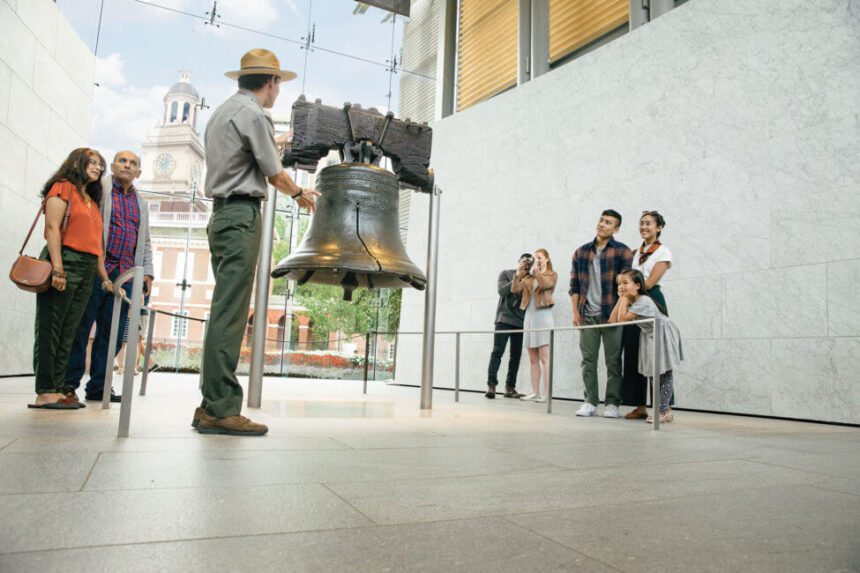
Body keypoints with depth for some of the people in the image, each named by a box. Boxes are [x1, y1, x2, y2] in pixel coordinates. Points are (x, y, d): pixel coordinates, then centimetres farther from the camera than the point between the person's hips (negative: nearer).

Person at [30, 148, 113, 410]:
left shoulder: (92, 201, 23)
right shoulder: (63, 187, 2)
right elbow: (52, 228, -9)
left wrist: (104, 278, 13)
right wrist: (58, 269, -19)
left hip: (87, 271, 7)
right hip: (65, 263, -7)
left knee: (67, 333, 5)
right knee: (50, 329, -5)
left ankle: (58, 390, 8)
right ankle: (45, 393, -5)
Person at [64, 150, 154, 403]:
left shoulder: (141, 204, 23)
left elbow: (145, 242, 25)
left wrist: (147, 271, 14)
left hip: (125, 276, 5)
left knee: (114, 333, 4)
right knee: (80, 327, -1)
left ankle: (98, 385, 11)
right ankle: (69, 383, 7)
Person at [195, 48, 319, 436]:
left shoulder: (222, 112, 24)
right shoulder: (253, 114, -6)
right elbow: (274, 174, -3)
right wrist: (300, 194, 15)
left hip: (222, 215, 10)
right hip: (242, 216, -10)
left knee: (226, 311, 7)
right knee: (230, 313, -13)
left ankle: (211, 405, 8)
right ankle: (220, 409, -12)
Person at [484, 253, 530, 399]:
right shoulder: (506, 274, 9)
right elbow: (502, 291, -6)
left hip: (520, 321, 3)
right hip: (504, 318, -3)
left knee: (516, 355, 1)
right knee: (498, 351, -9)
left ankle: (510, 387, 6)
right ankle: (491, 384, -12)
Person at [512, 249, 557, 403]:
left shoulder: (552, 275, 6)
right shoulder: (528, 277, 18)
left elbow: (545, 284, -16)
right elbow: (515, 289, 5)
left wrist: (536, 269, -11)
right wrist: (519, 273, -4)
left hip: (543, 315, -5)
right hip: (529, 316, 5)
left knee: (544, 357, -8)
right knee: (533, 358, 6)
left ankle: (546, 393, -9)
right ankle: (535, 392, 9)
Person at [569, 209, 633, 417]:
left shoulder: (622, 252, 1)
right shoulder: (581, 252, 11)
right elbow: (574, 285, 11)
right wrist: (575, 312, 3)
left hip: (611, 315, -3)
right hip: (587, 315, 3)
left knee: (613, 361, 2)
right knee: (588, 360, 5)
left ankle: (612, 404, 11)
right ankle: (590, 402, 13)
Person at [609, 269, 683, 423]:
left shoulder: (643, 301, -26)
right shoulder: (630, 302, 1)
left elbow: (622, 318, -32)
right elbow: (613, 320, -7)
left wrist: (625, 297, -24)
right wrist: (621, 298, -7)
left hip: (664, 336, -9)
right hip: (649, 337, 9)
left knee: (664, 373, -6)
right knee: (654, 373, 10)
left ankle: (664, 411, -3)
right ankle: (664, 410, 18)